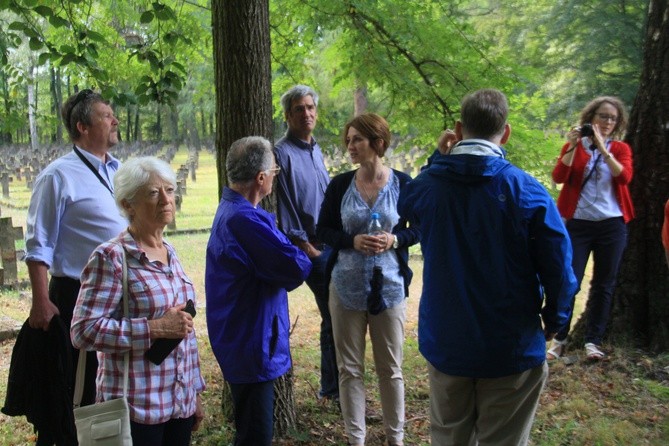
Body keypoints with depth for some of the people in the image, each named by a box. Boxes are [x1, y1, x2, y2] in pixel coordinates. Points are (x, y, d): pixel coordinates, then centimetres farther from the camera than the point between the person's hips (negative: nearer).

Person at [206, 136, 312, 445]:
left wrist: (294, 252, -7)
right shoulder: (245, 219, -27)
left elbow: (270, 256, 9)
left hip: (241, 338, 10)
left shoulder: (230, 209, 8)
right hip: (250, 343, -10)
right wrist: (305, 257, -3)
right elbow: (296, 269, -24)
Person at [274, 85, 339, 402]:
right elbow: (284, 209, -13)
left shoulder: (315, 150, 16)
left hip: (330, 243, 8)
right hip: (312, 247, -8)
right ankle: (333, 388, 8)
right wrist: (306, 247, -13)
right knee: (333, 317, -6)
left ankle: (331, 387, 25)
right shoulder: (283, 153, -10)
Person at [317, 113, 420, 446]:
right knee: (349, 368, 8)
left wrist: (394, 240, -17)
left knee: (390, 368, 10)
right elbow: (323, 230, 2)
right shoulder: (339, 184, -1)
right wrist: (352, 240, -16)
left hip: (389, 286, -1)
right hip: (345, 287, 2)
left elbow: (420, 229, 2)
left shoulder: (402, 183, -6)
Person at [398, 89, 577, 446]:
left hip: (444, 343, 3)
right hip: (511, 348, -3)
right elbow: (558, 269, -13)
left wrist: (439, 158, 14)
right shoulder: (527, 192, -17)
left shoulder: (428, 185, -7)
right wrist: (553, 321, 4)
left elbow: (405, 202, 18)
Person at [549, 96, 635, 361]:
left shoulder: (621, 149, 7)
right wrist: (573, 146, -16)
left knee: (603, 284, 5)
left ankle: (593, 340, 14)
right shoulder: (573, 146, 4)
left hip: (612, 226, 2)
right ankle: (560, 338, 9)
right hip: (578, 224, -2)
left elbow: (625, 177, -12)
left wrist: (603, 148, -18)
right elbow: (558, 177, -10)